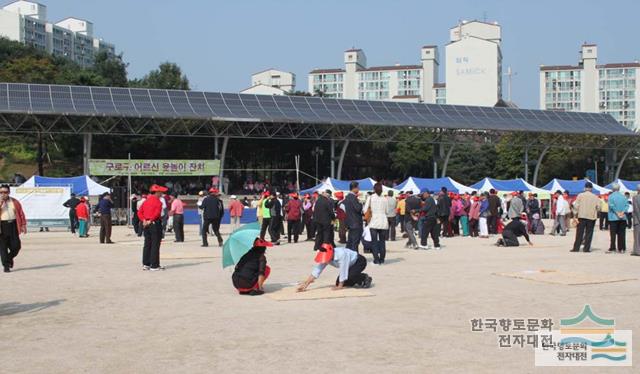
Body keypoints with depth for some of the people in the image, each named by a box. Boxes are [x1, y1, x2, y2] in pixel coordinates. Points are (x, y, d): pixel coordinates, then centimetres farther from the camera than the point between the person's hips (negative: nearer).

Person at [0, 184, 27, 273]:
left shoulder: (15, 202, 11)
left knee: (16, 246, 1)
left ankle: (9, 258, 30)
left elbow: (21, 214, 9)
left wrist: (23, 225, 3)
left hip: (13, 225, 1)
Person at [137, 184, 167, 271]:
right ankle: (154, 266, -2)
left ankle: (146, 264, 17)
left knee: (147, 245, 13)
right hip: (155, 224, -8)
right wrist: (151, 220, -15)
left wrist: (144, 220, -1)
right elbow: (157, 213, -24)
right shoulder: (158, 202, -11)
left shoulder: (146, 201, 13)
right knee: (155, 245, -3)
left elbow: (139, 212, 9)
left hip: (146, 225, 8)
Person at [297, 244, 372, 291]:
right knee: (338, 283, -3)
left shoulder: (342, 254, -41)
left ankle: (365, 278, -4)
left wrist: (340, 286, -22)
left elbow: (343, 271, -33)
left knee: (350, 277, -33)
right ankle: (356, 280, 17)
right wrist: (305, 284, -25)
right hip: (350, 265, 7)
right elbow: (316, 271, -18)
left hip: (359, 261, -7)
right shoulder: (325, 257, -20)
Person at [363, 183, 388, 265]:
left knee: (374, 241, 4)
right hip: (383, 222, 2)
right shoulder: (384, 199, 3)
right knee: (382, 241, 10)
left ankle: (376, 259, -1)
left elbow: (365, 210, -5)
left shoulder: (370, 197, -3)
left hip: (374, 222, -2)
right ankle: (382, 259, 11)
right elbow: (386, 211, 7)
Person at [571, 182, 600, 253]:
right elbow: (598, 207, -1)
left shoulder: (580, 195, -3)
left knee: (579, 233, 2)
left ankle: (576, 248, 1)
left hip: (582, 216, 0)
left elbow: (576, 205, -6)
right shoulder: (595, 197, 1)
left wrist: (577, 212, 9)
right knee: (589, 233, 5)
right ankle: (587, 248, 3)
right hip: (591, 217, 1)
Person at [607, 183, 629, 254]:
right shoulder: (623, 196, 6)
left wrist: (617, 213, -11)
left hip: (613, 218, -3)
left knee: (613, 233, -1)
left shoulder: (611, 196, -5)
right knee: (621, 234, 7)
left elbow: (611, 205, -16)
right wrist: (623, 212, -9)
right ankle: (621, 249, 7)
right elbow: (627, 205, -3)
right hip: (623, 218, 3)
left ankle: (612, 249, -4)